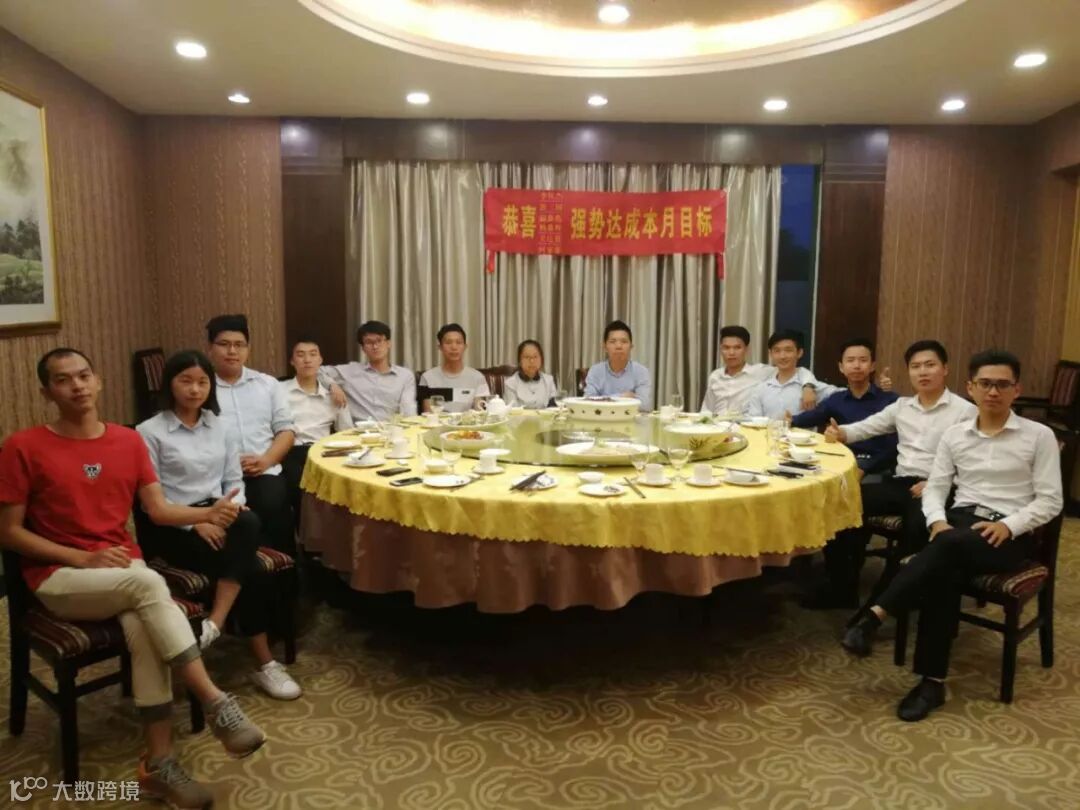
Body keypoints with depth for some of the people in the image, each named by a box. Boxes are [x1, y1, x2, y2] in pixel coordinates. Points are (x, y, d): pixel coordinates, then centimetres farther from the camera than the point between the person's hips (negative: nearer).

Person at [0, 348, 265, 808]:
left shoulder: (128, 440, 6)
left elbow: (159, 510, 3)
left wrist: (209, 513, -16)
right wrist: (83, 559, -15)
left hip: (123, 568, 4)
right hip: (59, 578, -3)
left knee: (144, 630, -29)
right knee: (148, 584, -33)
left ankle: (159, 763, -21)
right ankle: (217, 704, -29)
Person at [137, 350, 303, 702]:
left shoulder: (220, 428, 12)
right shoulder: (149, 432, -4)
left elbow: (234, 480, 12)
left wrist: (233, 506, -10)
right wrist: (195, 522, -19)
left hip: (217, 516, 5)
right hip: (171, 526, -5)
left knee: (248, 523, -31)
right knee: (249, 570, -25)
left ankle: (216, 622, -27)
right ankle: (264, 662, -17)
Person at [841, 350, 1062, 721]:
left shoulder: (1039, 436, 2)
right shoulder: (954, 434, 11)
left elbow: (1050, 501, -2)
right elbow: (935, 488, 9)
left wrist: (1008, 526, -17)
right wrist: (938, 522, -11)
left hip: (1009, 535, -2)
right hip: (958, 523, 3)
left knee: (949, 546, -37)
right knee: (945, 573, -33)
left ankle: (873, 618, -36)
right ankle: (932, 681, -28)